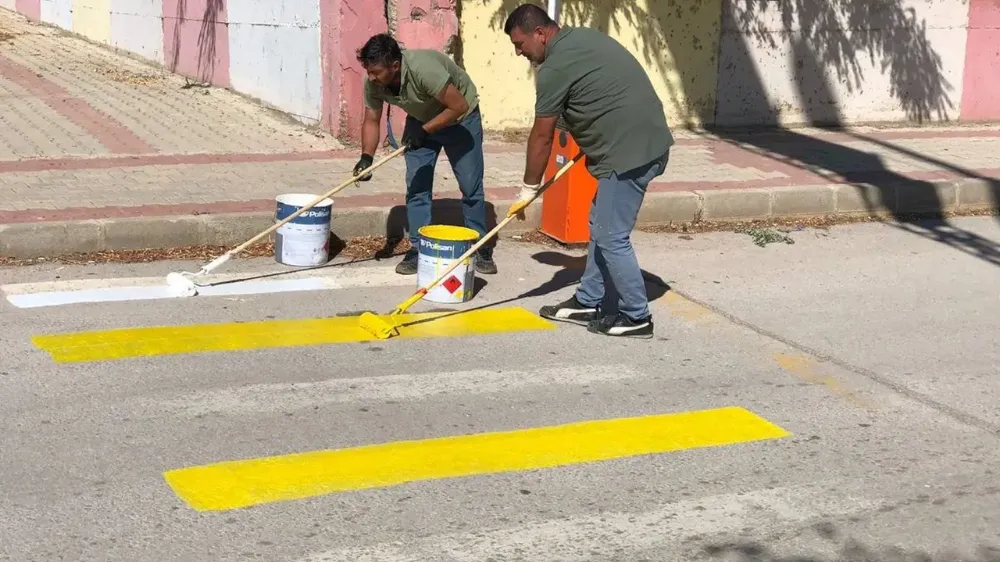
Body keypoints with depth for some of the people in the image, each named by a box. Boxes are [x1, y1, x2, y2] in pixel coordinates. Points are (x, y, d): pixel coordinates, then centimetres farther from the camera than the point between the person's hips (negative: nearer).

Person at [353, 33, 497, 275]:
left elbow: (459, 106, -33)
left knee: (471, 185, -1)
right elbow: (371, 121, -9)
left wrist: (424, 130, -33)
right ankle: (419, 249, 5)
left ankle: (481, 248, 12)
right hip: (420, 119, 5)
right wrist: (366, 156, -24)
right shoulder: (373, 83, -21)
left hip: (459, 117, -5)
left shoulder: (423, 68, -40)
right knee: (416, 185, -3)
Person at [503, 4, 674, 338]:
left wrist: (528, 190, 2)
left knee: (612, 237, -2)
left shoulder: (555, 67, -13)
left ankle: (637, 317, 7)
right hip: (643, 142, 11)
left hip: (630, 151, -10)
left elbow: (542, 137, -7)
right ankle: (588, 303, 26)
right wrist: (589, 148, 24)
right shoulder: (582, 38, 16)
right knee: (600, 227, 17)